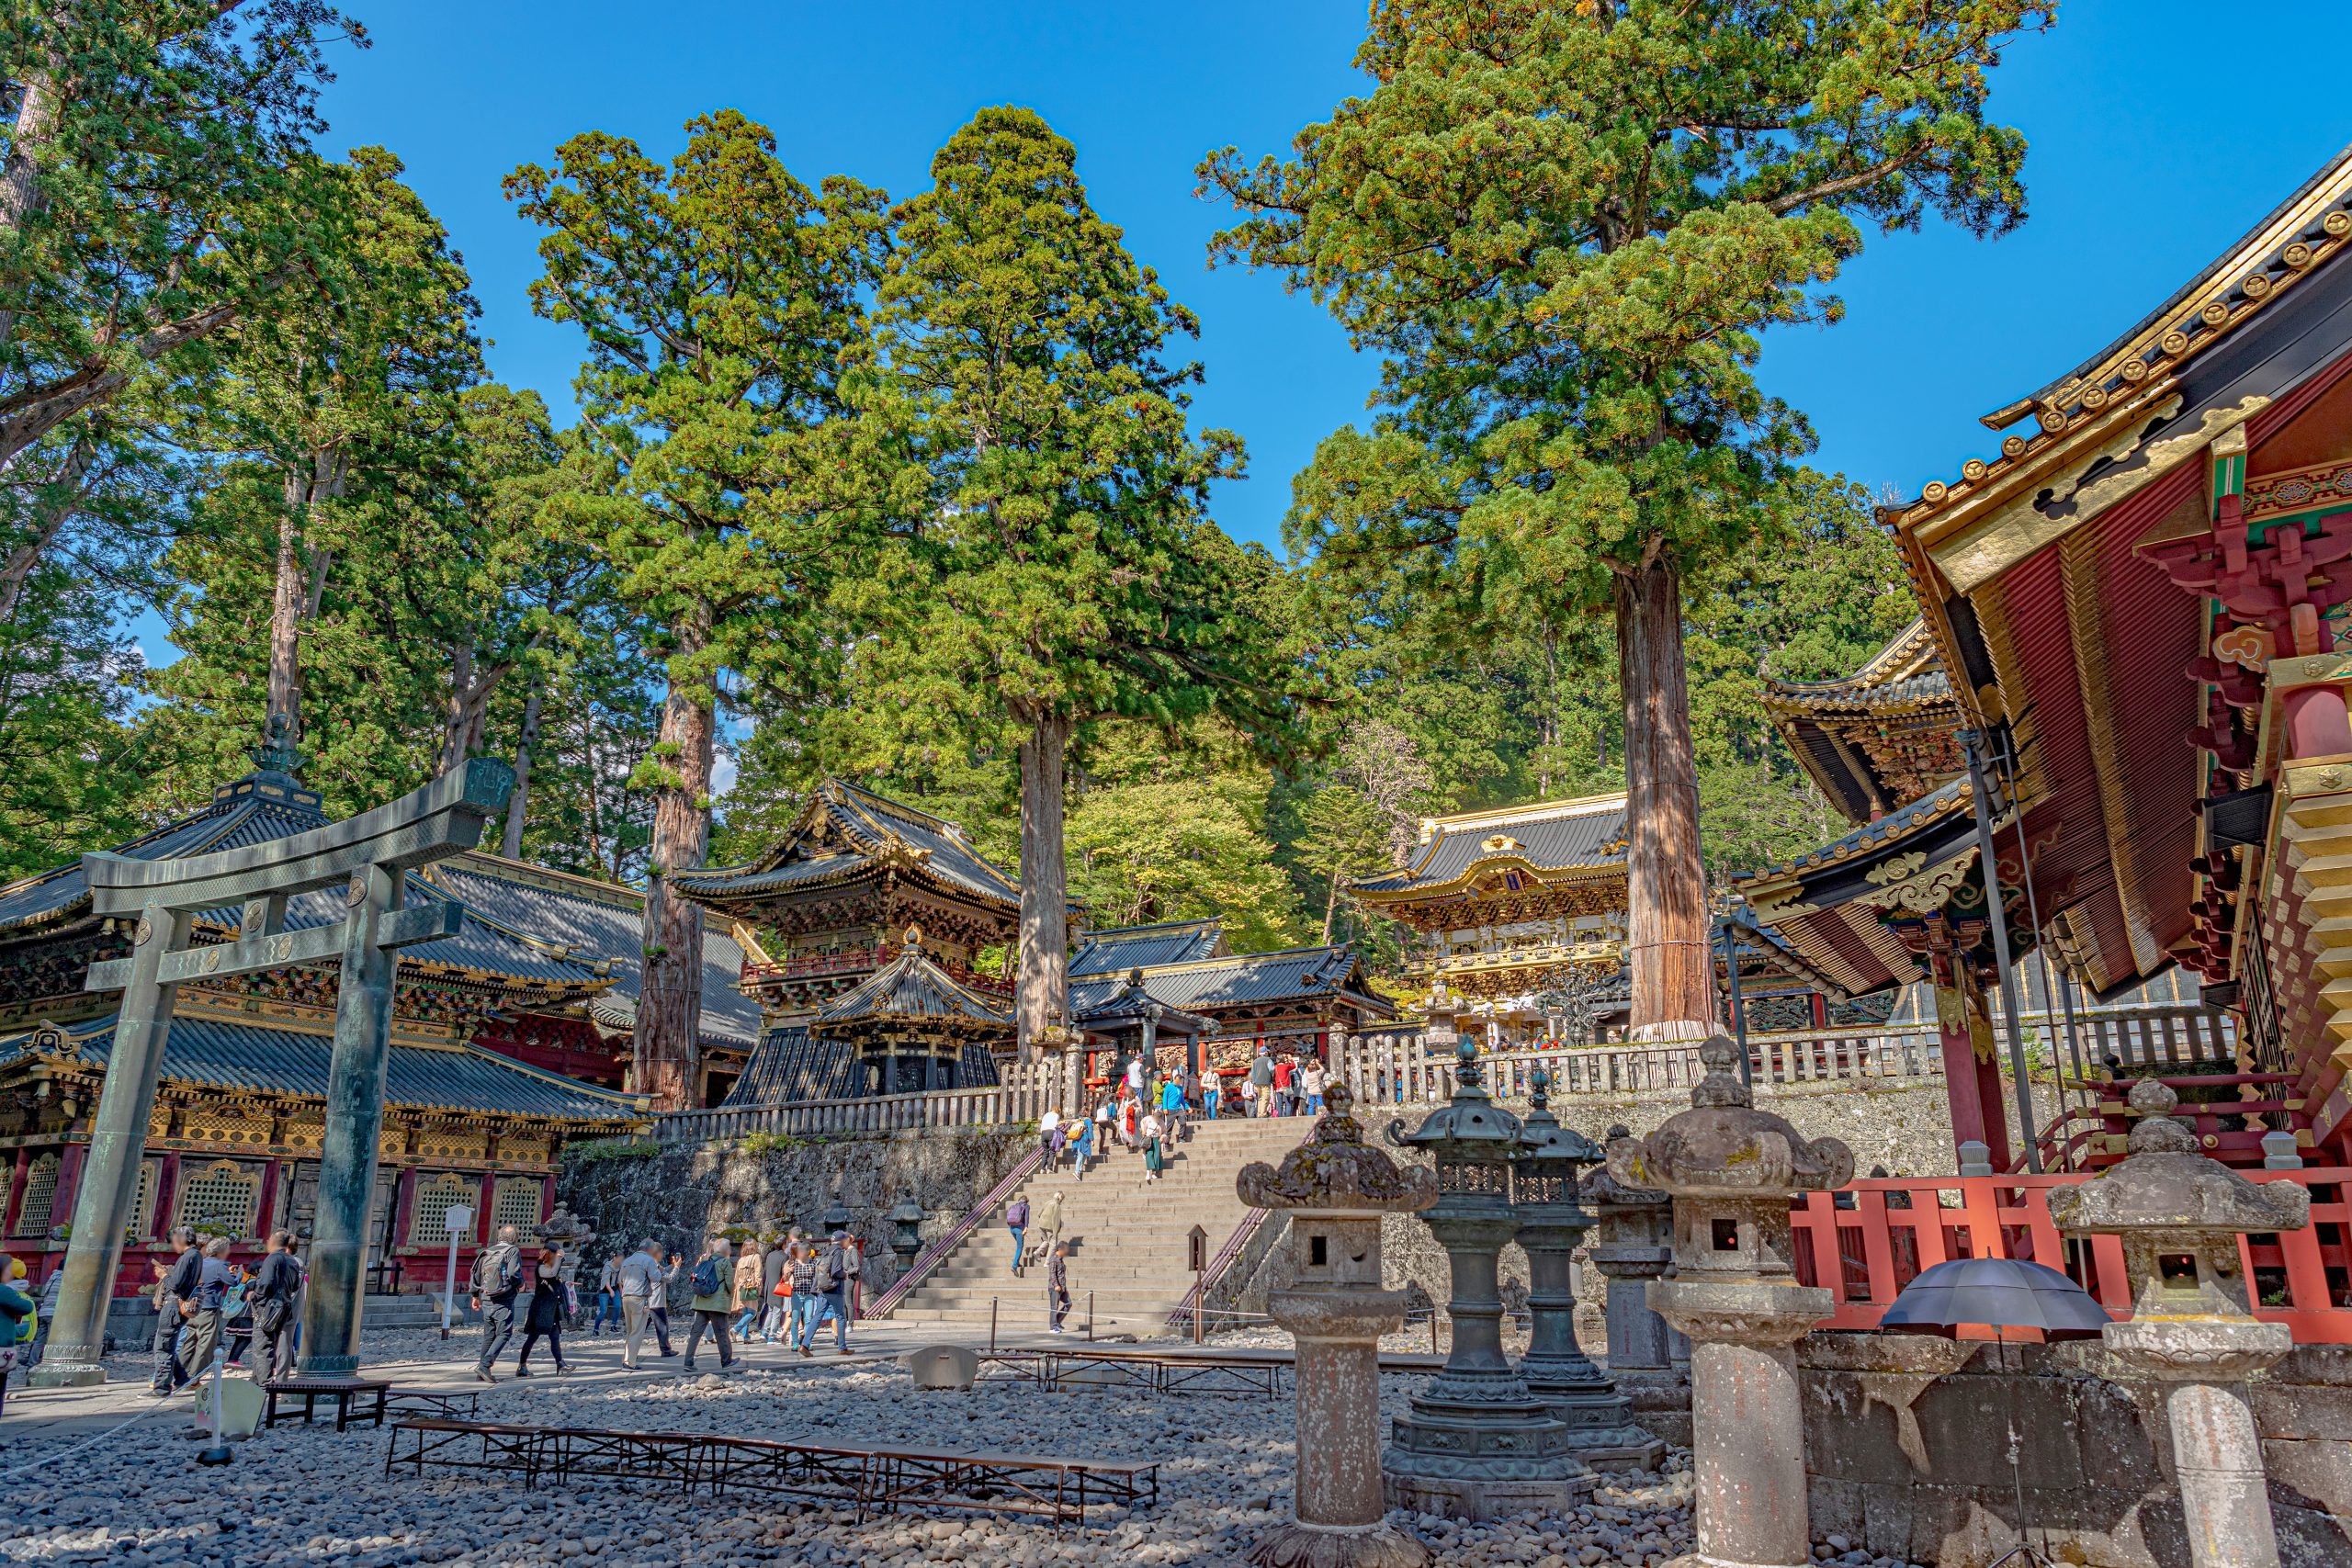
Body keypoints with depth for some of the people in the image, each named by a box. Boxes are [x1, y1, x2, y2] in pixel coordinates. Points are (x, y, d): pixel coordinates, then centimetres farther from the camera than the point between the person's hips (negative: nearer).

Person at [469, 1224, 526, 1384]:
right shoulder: (513, 1251, -7)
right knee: (504, 1334, -1)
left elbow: (475, 1274, 13)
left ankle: (481, 1374, 16)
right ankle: (484, 1365, -18)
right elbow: (513, 1273, -20)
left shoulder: (487, 1252, 10)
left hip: (486, 1300, 6)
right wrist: (521, 1285, 1)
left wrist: (475, 1296, 25)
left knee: (489, 1335, 14)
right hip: (503, 1301, -6)